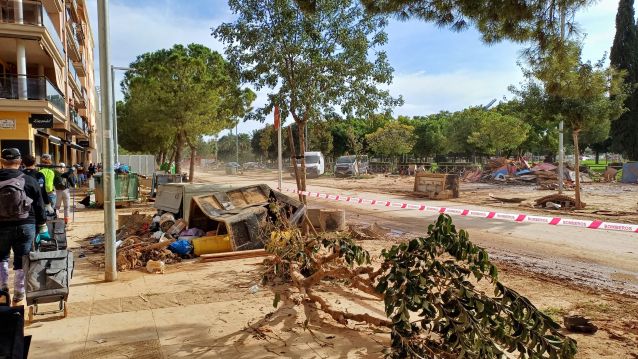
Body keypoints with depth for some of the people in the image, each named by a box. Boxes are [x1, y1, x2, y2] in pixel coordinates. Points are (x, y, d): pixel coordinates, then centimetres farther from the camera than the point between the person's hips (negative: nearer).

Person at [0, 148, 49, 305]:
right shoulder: (29, 181, -5)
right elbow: (39, 207, -1)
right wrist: (43, 229, 7)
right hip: (26, 227, -1)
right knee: (21, 261, 7)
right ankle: (18, 295, 15)